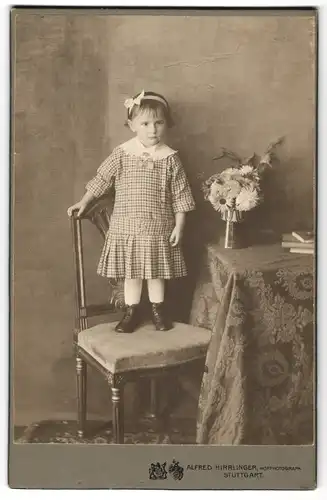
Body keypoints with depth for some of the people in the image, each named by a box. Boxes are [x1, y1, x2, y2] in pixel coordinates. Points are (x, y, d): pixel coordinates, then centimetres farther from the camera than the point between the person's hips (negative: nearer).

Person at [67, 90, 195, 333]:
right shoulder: (122, 153, -4)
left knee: (156, 272, 12)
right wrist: (84, 202, 8)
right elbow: (102, 179, 7)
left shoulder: (170, 158, -5)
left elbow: (180, 195, -2)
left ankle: (158, 309, 31)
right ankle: (132, 311, 27)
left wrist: (179, 226, -4)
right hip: (126, 227, 1)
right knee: (131, 272, 11)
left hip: (158, 228, 0)